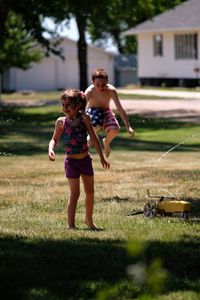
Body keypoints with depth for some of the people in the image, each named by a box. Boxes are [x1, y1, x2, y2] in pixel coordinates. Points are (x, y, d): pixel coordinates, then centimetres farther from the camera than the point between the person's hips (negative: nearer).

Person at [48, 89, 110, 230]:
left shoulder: (85, 119, -6)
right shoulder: (61, 122, -7)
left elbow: (94, 138, 1)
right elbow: (54, 139, 4)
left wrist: (102, 158, 4)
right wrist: (51, 149, -17)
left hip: (85, 159, 3)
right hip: (71, 161, -3)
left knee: (90, 192, 14)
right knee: (75, 193, -7)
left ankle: (89, 220, 32)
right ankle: (71, 225, -4)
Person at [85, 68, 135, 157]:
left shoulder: (111, 90, -26)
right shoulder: (89, 92, -29)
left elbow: (120, 109, -25)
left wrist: (128, 126, -29)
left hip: (106, 111, 2)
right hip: (93, 111, -2)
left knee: (114, 130, -24)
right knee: (97, 126, -36)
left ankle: (106, 142, 12)